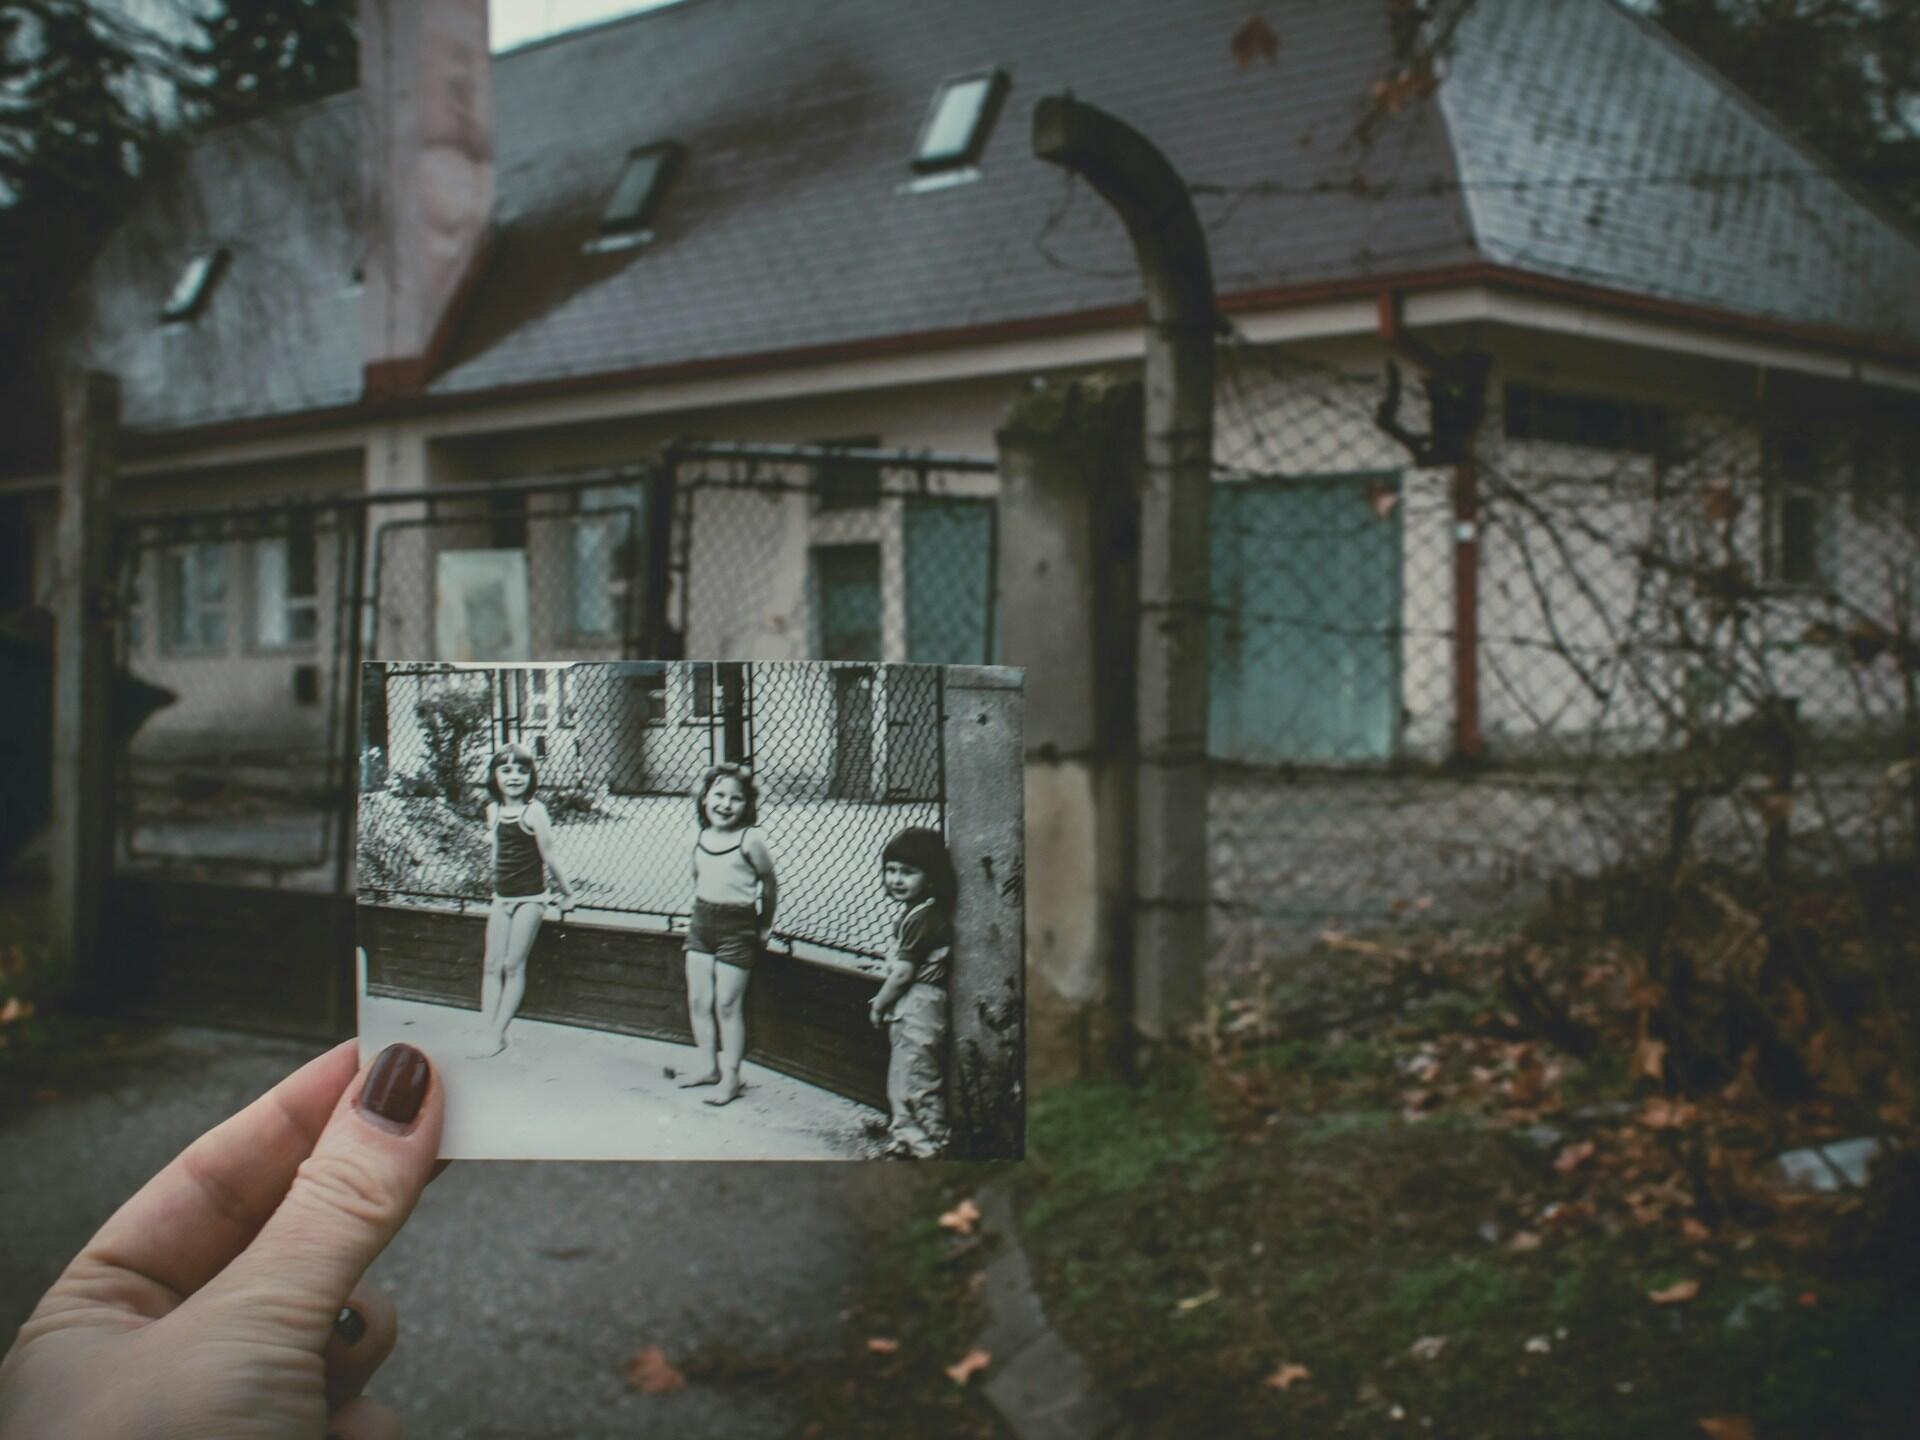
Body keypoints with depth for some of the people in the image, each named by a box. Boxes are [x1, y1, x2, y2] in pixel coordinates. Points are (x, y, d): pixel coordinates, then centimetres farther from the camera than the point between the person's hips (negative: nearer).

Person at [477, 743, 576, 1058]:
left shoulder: (533, 811, -13)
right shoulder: (493, 810, 6)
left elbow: (549, 856, -8)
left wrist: (566, 892, 0)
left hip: (529, 898, -6)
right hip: (502, 897, 6)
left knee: (513, 966, -3)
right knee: (492, 966, 2)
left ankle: (497, 1035, 0)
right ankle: (492, 1033, 3)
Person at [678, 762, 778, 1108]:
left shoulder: (750, 840, -13)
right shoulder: (701, 839, 5)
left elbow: (770, 883, -4)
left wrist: (765, 926, 4)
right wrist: (699, 913, 14)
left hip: (737, 928, -6)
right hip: (701, 922, 6)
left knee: (727, 1005, -1)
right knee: (698, 1001, 10)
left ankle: (730, 1076, 9)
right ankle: (708, 1066, 25)